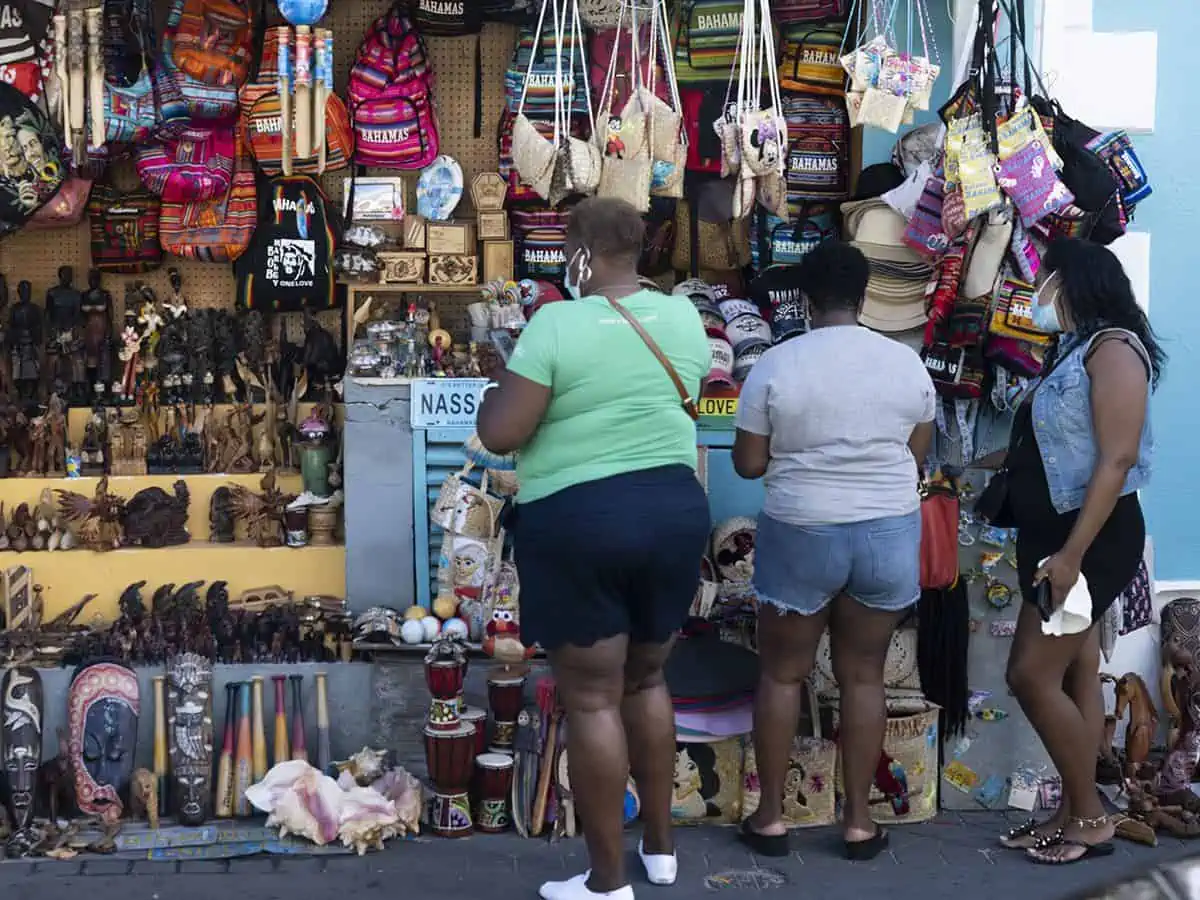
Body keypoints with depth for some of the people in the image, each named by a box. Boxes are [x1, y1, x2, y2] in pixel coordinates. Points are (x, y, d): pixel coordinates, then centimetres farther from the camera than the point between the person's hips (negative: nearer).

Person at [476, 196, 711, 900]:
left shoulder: (557, 325, -14)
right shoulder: (683, 317, 4)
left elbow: (499, 434, -14)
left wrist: (507, 374, 2)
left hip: (578, 521, -6)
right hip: (674, 509, 6)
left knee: (591, 698, 3)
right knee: (647, 679, 21)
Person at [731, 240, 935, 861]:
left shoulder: (775, 366, -10)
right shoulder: (907, 362, -2)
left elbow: (748, 464, -5)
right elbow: (918, 452, 8)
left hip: (800, 535, -2)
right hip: (890, 533, 3)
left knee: (782, 674, 12)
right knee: (863, 675, 12)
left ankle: (770, 816, 18)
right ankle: (858, 820, 18)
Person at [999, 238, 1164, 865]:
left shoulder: (1113, 347, -14)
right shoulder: (1072, 351, 14)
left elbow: (1116, 460, -22)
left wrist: (1072, 554, -26)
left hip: (1092, 540, -9)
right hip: (1055, 535, 9)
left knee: (1031, 674, -9)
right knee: (1076, 676, 10)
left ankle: (1091, 817, 3)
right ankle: (1073, 813, 16)